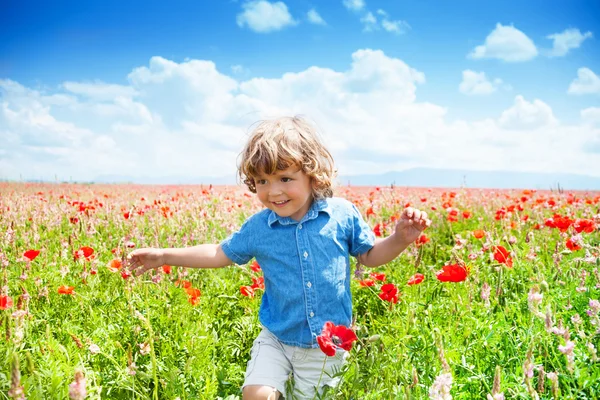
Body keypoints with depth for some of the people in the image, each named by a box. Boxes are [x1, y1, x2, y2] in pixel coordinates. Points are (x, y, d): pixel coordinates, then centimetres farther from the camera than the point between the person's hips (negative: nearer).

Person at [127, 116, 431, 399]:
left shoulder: (343, 214, -12)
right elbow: (220, 254, 6)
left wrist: (400, 239, -16)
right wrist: (163, 256, 2)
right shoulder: (257, 227, -8)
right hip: (276, 340, 1)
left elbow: (370, 255, 3)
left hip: (329, 343, 0)